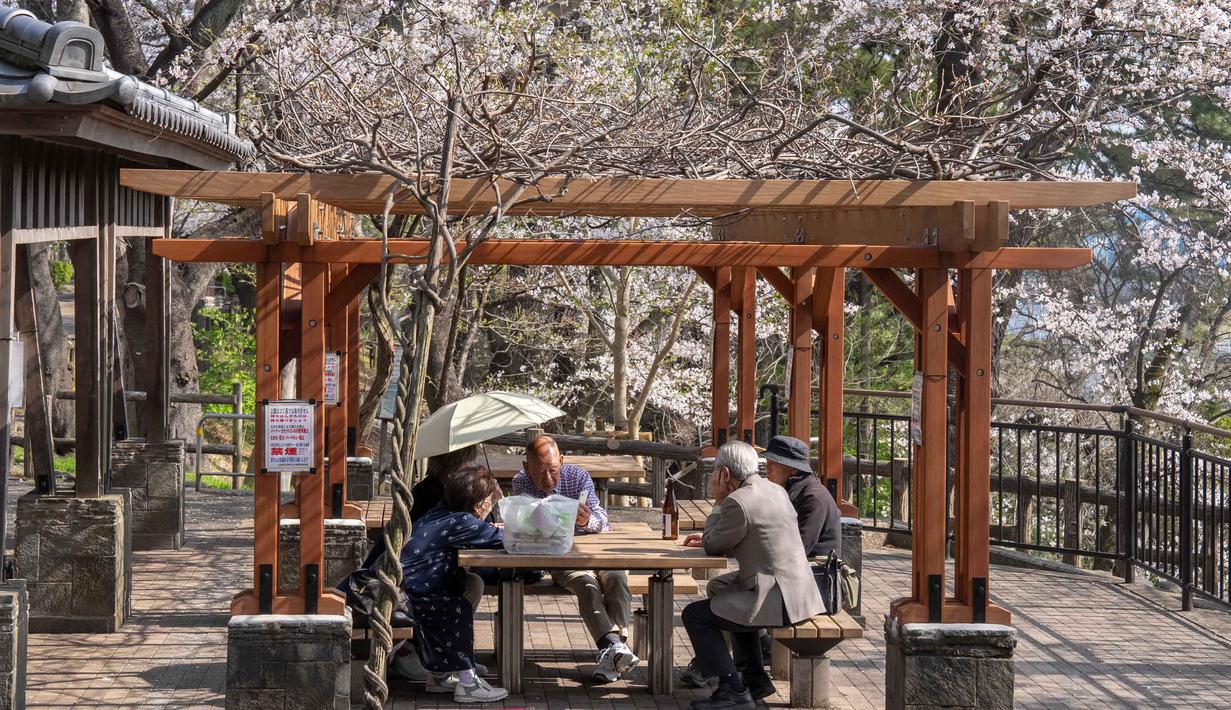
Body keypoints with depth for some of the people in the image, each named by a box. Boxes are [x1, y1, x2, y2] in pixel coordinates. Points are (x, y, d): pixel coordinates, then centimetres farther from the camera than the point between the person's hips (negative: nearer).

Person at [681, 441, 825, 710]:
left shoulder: (738, 502, -17)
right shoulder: (776, 490, 12)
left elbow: (713, 547, -4)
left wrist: (718, 501, 1)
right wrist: (710, 538, 19)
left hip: (776, 601, -10)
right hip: (799, 592, 10)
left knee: (694, 614, -3)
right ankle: (756, 678, 34)